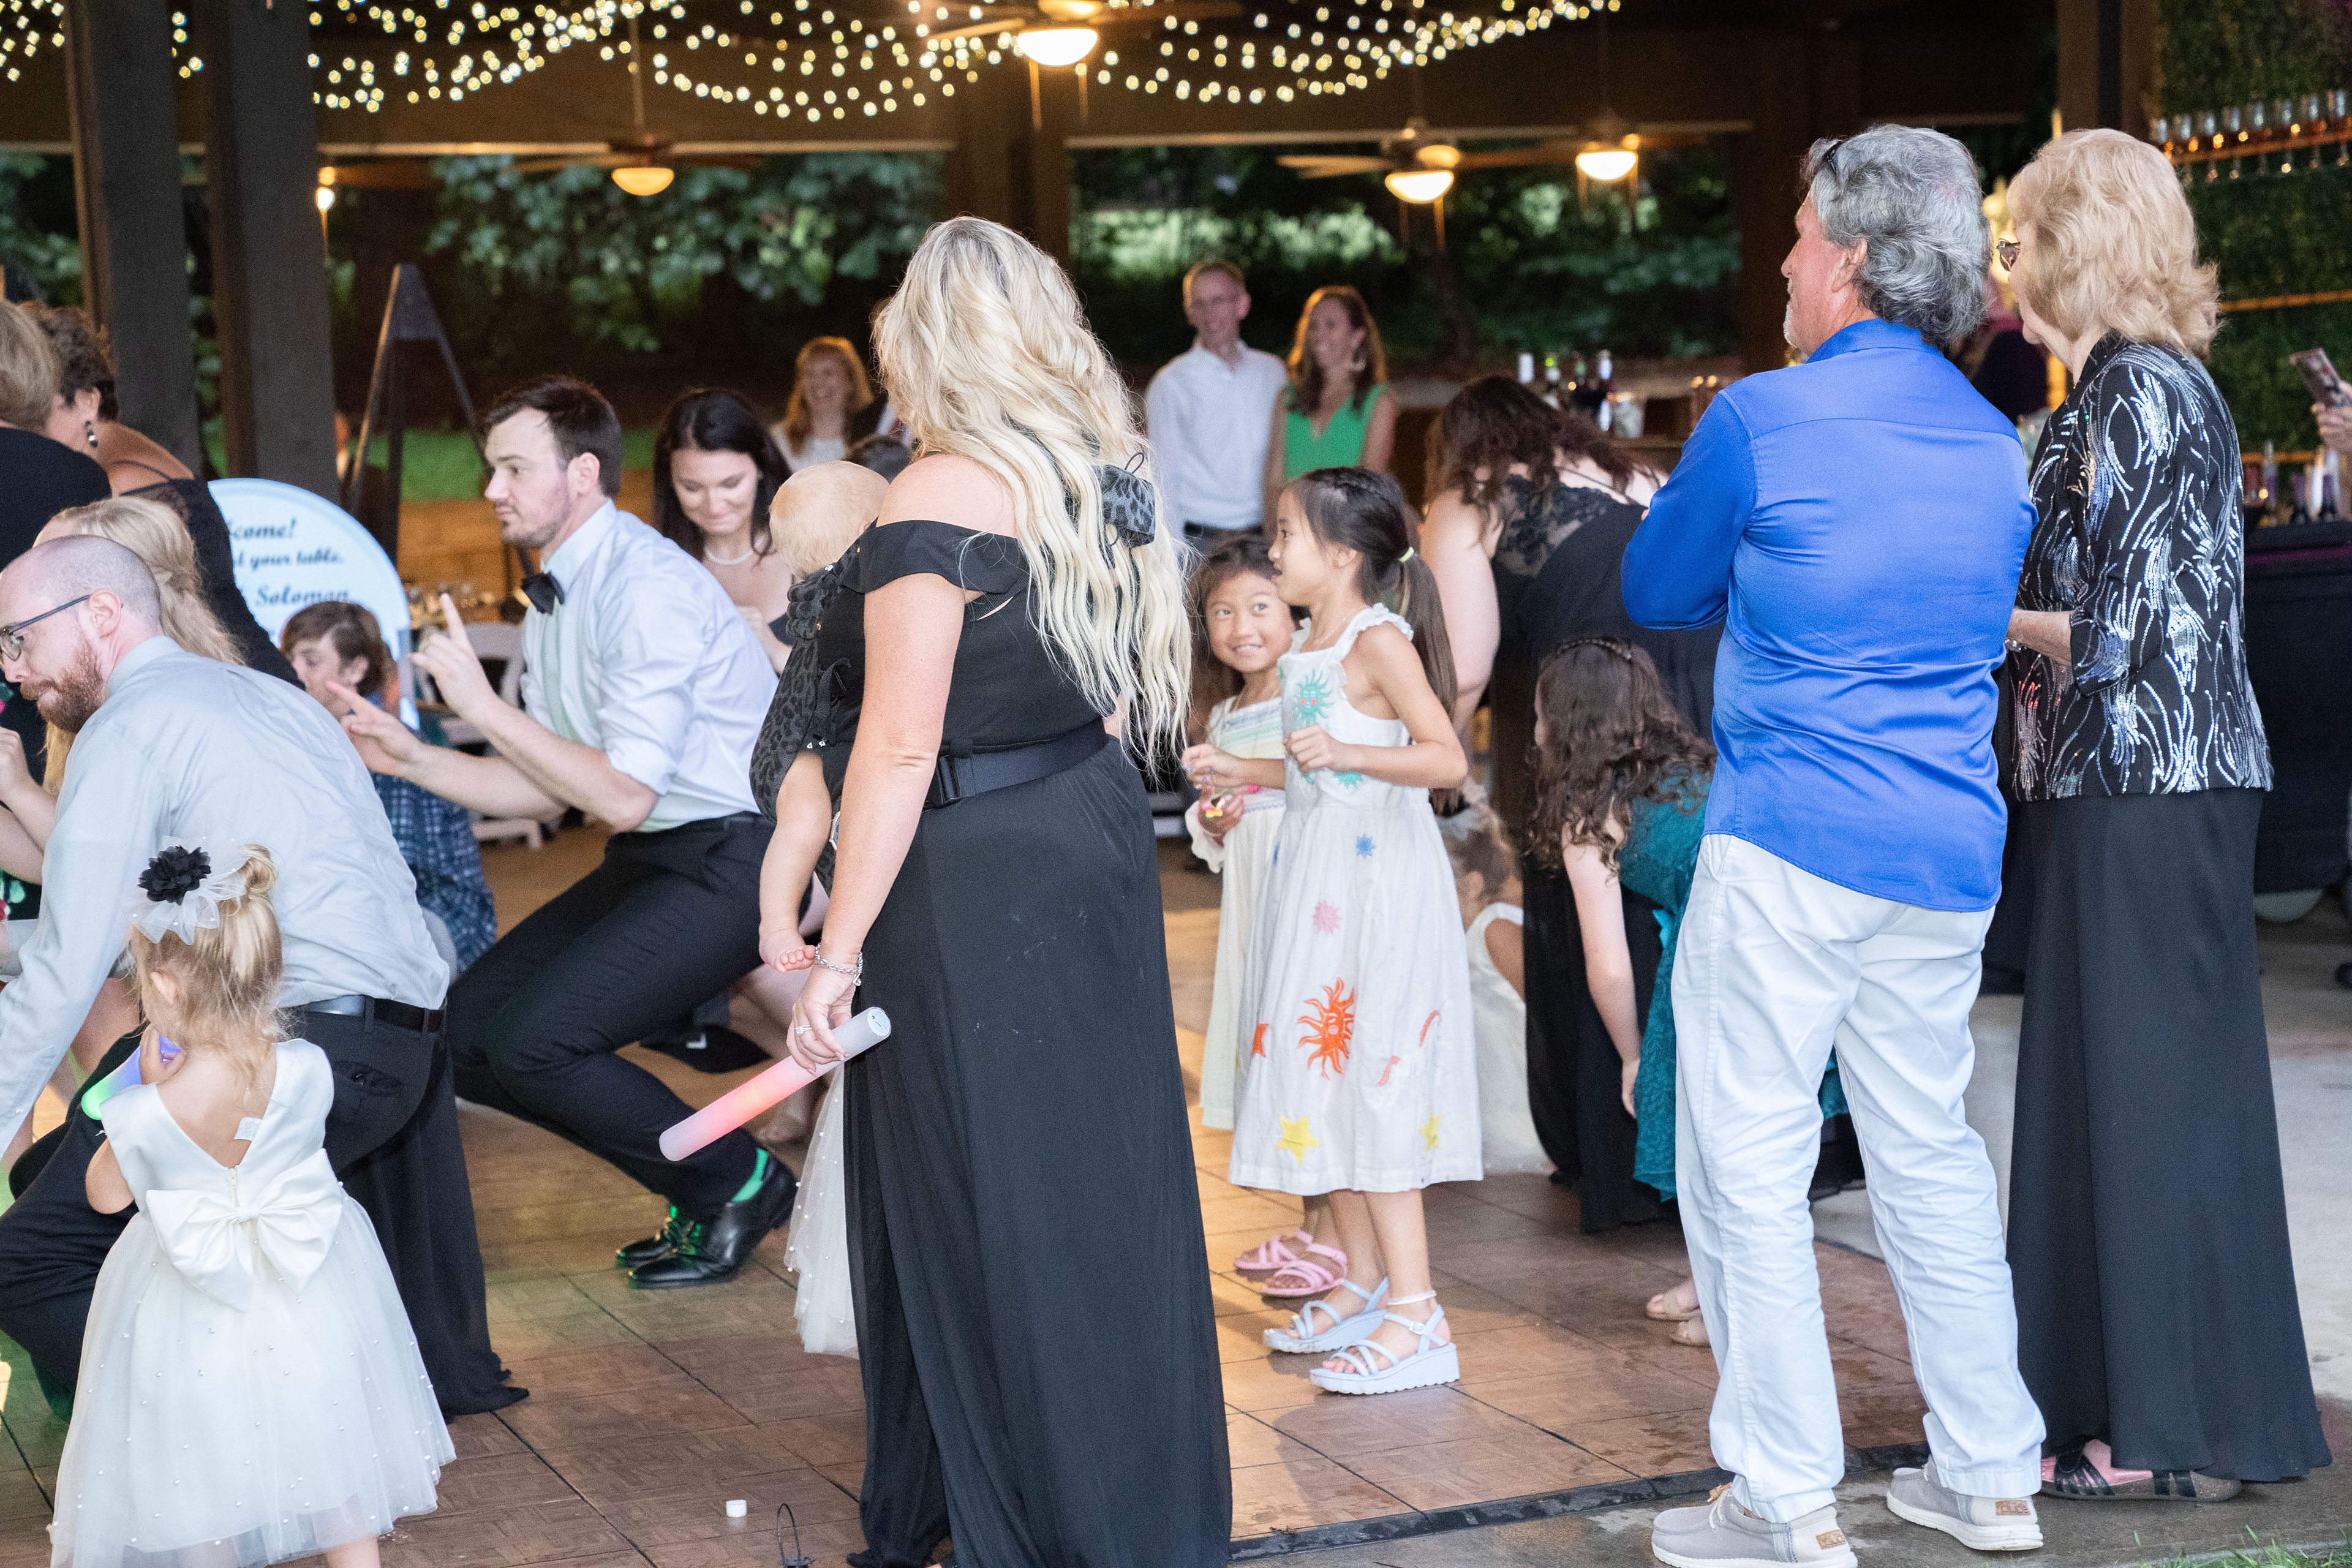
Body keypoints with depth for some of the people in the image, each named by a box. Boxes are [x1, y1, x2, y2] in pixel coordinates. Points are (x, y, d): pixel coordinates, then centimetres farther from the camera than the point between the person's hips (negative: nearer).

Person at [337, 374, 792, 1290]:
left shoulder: (649, 588, -19)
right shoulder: (555, 600, 11)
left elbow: (622, 795, -24)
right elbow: (550, 790, 14)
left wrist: (487, 708, -20)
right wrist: (410, 759, 3)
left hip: (732, 861, -10)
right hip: (651, 861, 10)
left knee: (531, 1042, -20)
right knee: (464, 1030, 3)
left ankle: (739, 1183, 2)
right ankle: (703, 1197, 13)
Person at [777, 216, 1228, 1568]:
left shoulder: (939, 500, -16)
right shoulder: (1107, 481, 8)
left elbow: (901, 749, -19)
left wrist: (840, 951, -17)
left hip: (978, 882, -8)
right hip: (1100, 838, 8)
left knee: (988, 1201, 2)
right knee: (1108, 1175, 15)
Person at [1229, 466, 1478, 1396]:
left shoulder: (1378, 641, -14)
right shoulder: (1313, 646, 14)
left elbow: (1445, 759, -22)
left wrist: (1343, 752, -31)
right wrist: (1258, 775, 29)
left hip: (1376, 886, -10)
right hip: (1317, 882, 10)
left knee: (1372, 1083, -10)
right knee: (1326, 1079, 13)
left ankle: (1416, 1316, -7)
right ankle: (1364, 1286, 23)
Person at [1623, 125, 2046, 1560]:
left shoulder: (1762, 420, -9)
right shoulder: (1996, 442, 10)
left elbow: (1655, 593, 5)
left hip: (1789, 848, -7)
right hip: (1950, 852, 7)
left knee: (1747, 1166, 1)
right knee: (1932, 1151, 16)